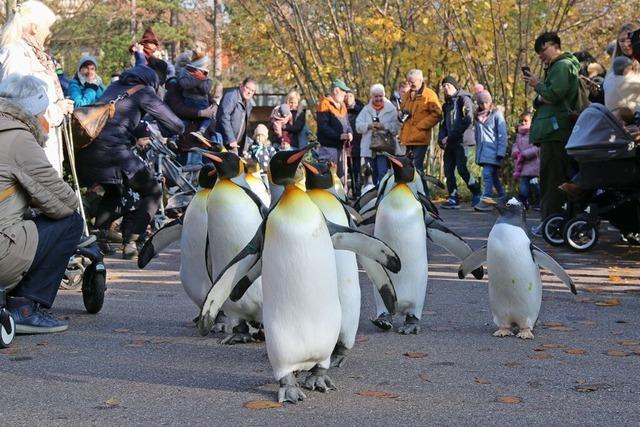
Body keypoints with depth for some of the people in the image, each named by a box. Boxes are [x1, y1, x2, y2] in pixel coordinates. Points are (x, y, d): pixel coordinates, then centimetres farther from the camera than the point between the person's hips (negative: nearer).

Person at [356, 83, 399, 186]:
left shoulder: (391, 109, 4)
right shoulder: (366, 110, 14)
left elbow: (396, 127, -6)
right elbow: (358, 125, 3)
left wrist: (384, 126, -19)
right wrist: (369, 125, -13)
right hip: (369, 149, 4)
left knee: (383, 173, -15)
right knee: (373, 176, 11)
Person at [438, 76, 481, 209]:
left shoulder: (464, 99, -2)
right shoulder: (447, 104, 22)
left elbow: (468, 120, -13)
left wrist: (451, 136, -14)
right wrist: (441, 138, 4)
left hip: (461, 141, -8)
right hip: (449, 143, 8)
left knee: (462, 169, -13)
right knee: (448, 170, 2)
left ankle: (477, 193, 2)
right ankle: (453, 198, 6)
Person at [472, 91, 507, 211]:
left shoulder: (496, 115, -2)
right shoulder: (478, 117, 15)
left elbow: (502, 135, -7)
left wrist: (501, 152, -14)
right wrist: (477, 151, 14)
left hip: (493, 151, -7)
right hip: (482, 151, 7)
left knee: (487, 174, -18)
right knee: (493, 176, 12)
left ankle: (486, 201, -22)